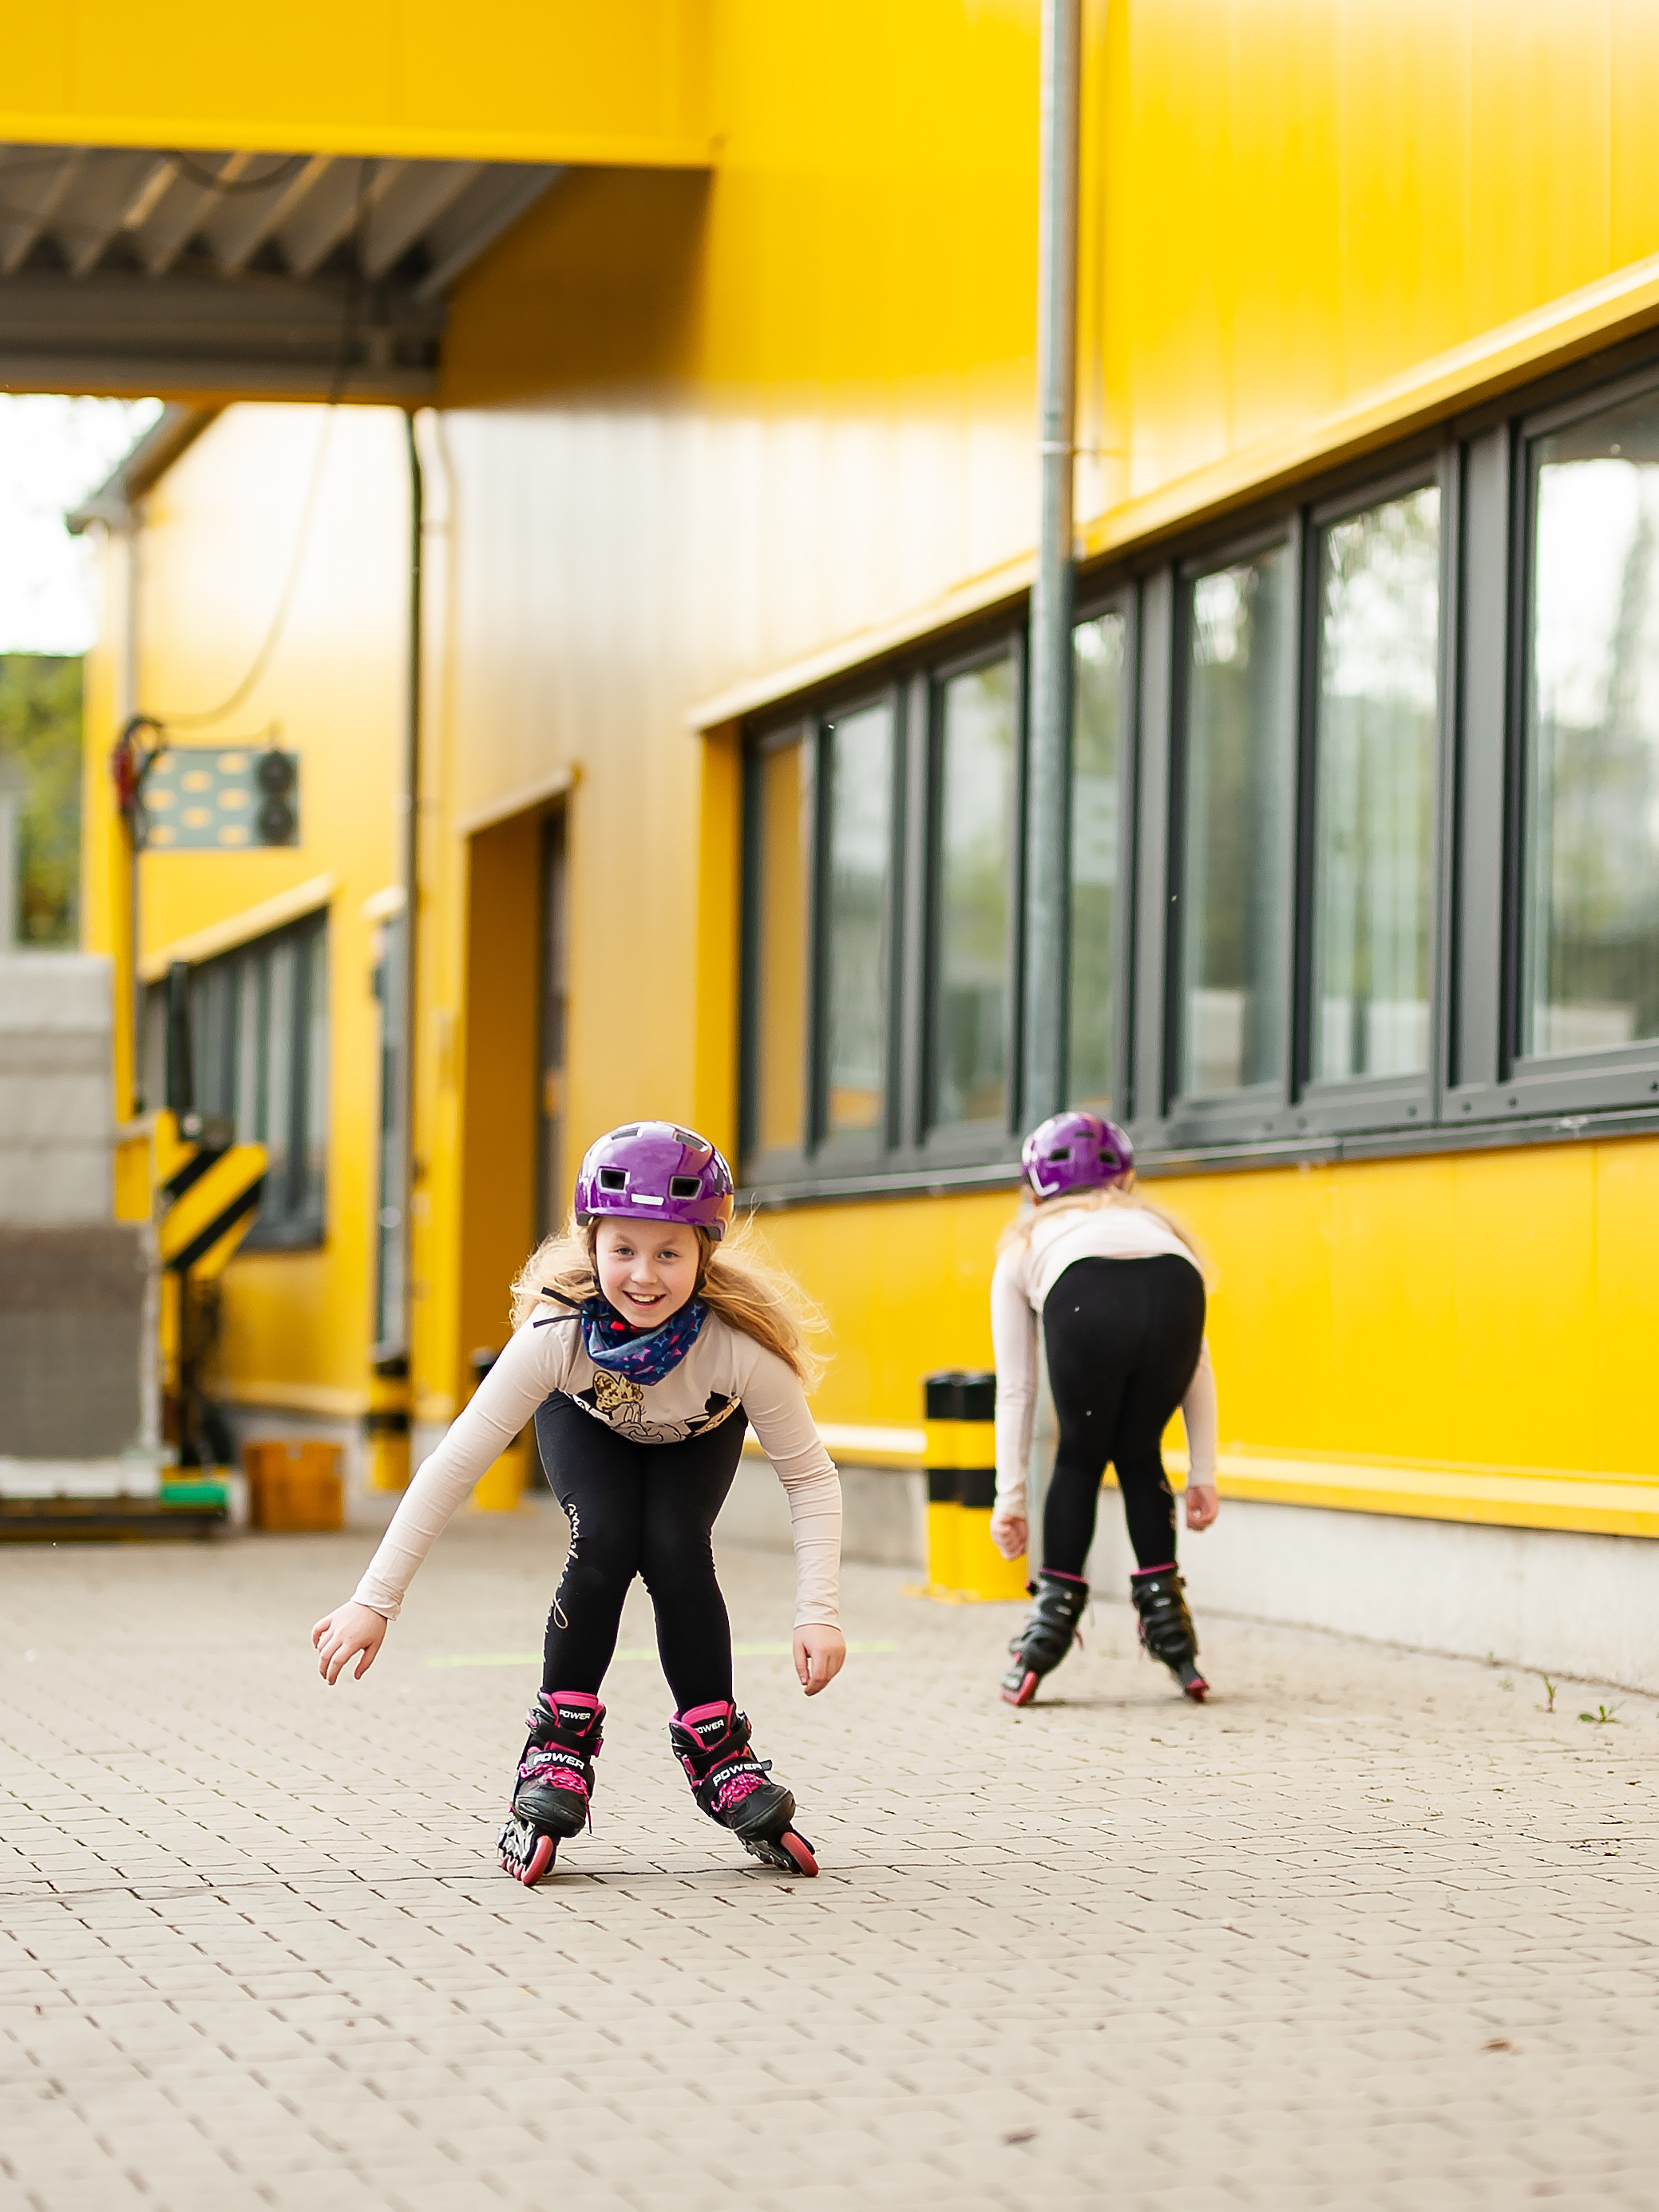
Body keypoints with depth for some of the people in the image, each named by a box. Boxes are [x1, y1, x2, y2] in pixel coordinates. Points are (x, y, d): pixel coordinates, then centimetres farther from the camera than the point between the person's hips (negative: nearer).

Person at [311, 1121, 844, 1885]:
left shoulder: (742, 1347, -40)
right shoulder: (558, 1334, -40)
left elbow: (811, 1478, -28)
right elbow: (454, 1464, -36)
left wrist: (817, 1614, -38)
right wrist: (374, 1601, -37)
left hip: (698, 1432, 0)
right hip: (587, 1419, 0)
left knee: (674, 1551, -24)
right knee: (604, 1544, -25)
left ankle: (717, 1749, -4)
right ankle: (558, 1750, -9)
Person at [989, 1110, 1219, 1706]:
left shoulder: (1025, 1245, 39)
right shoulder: (1154, 1223, 43)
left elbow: (1014, 1389, 34)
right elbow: (1199, 1366, 34)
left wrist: (1010, 1497, 36)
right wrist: (1202, 1474, 33)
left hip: (1085, 1302, -2)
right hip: (1174, 1293, 2)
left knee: (1080, 1459, 23)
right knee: (1139, 1456, 25)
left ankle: (1056, 1609, 20)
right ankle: (1164, 1609, 22)